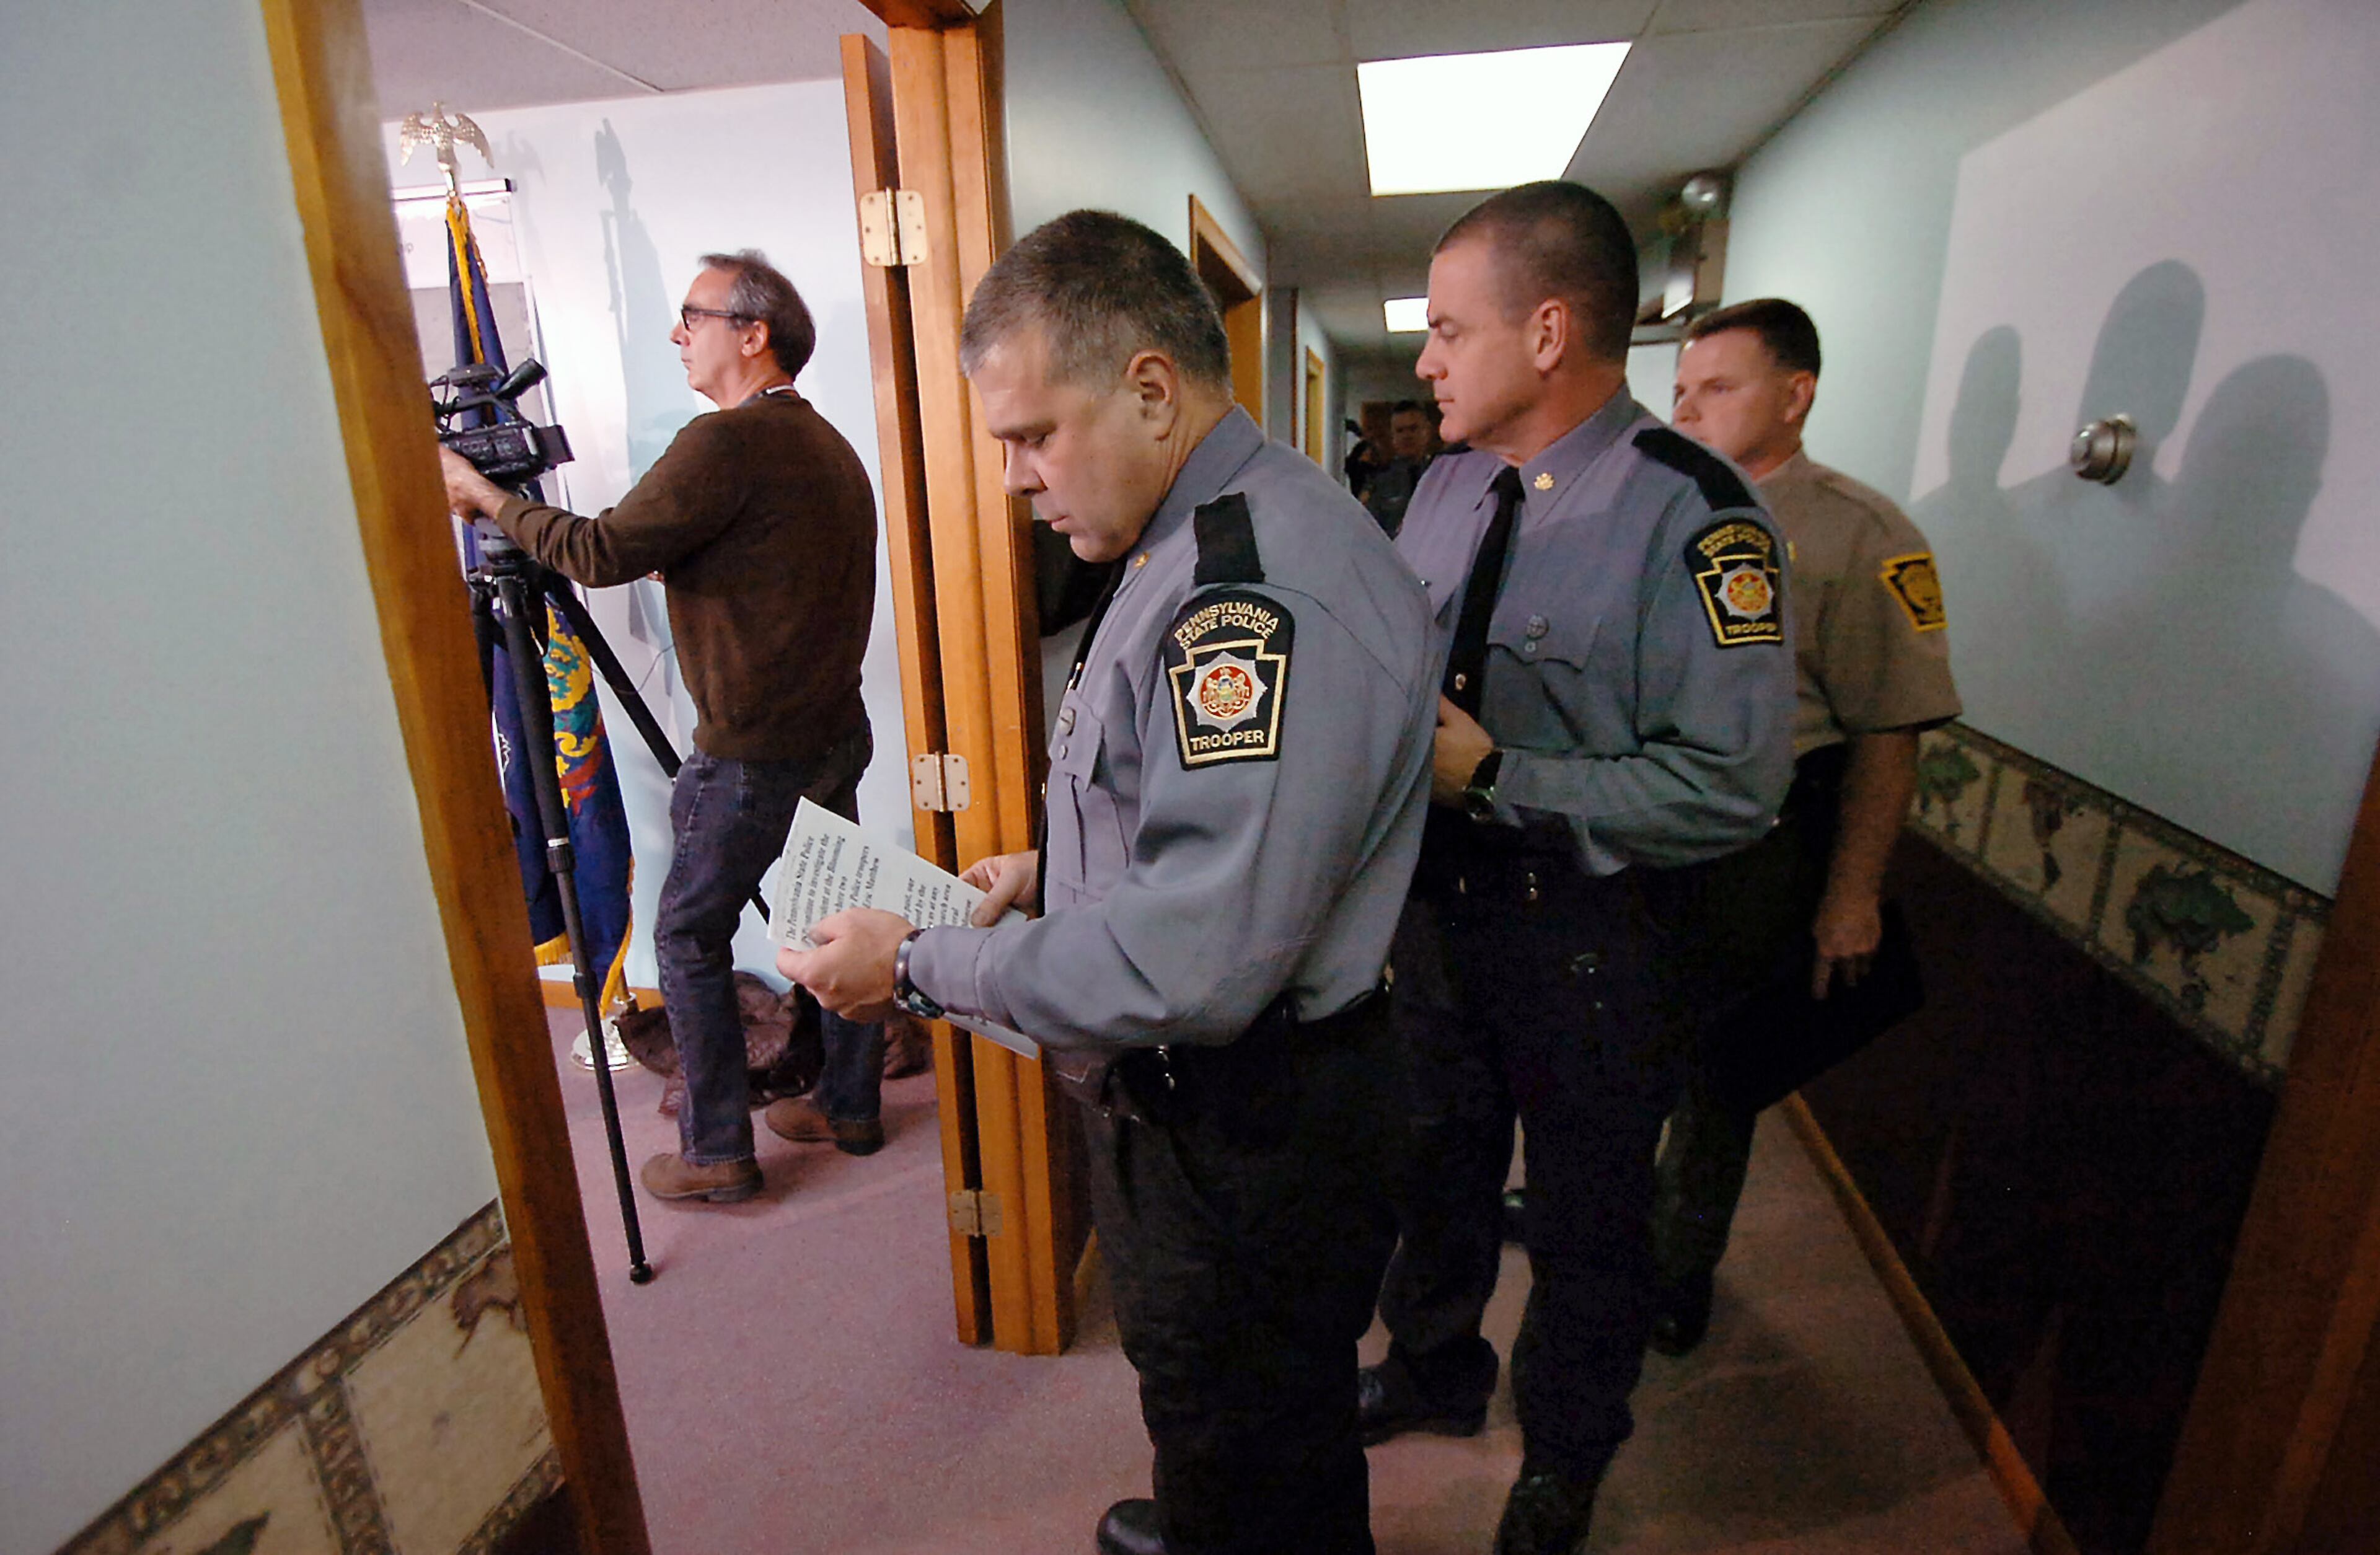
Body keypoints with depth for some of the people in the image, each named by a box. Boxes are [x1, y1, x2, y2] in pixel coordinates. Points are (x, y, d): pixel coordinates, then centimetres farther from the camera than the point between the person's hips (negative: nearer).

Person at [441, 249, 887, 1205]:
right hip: (836, 733, 9)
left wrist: (486, 499, 0)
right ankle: (850, 1106, 30)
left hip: (752, 756, -8)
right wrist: (675, 562, 19)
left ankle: (716, 1154, 15)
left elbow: (600, 553, -13)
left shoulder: (726, 443, -16)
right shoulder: (828, 445, 12)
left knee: (688, 936, 6)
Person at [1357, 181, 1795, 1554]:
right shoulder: (1452, 483, 3)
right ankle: (1434, 1370, 55)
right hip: (1439, 905, 6)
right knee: (1441, 1167, 26)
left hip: (1591, 943, -6)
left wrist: (1494, 777, -26)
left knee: (1586, 1219, 18)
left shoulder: (1695, 515, -21)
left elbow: (1731, 787, -25)